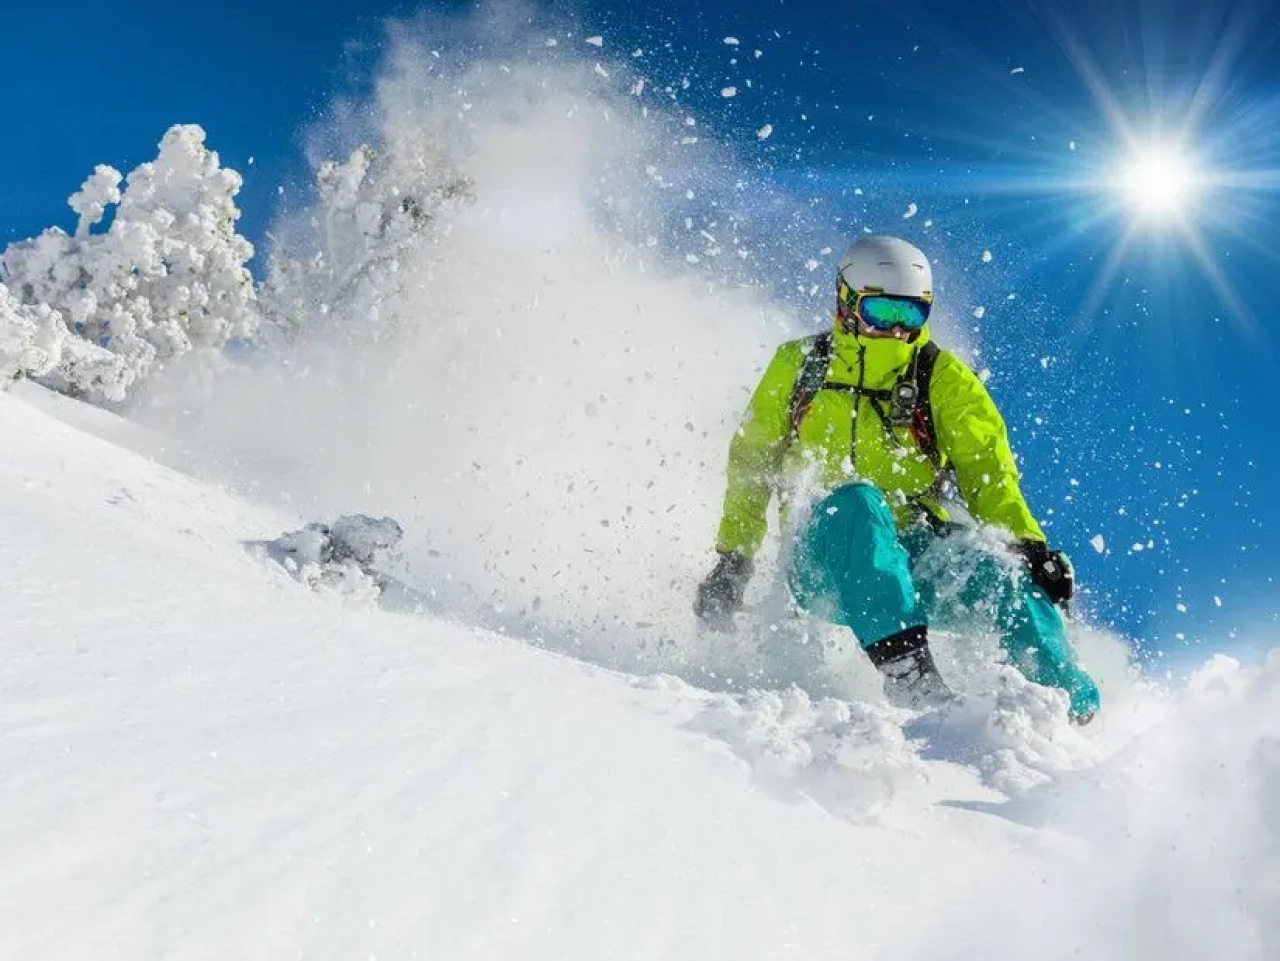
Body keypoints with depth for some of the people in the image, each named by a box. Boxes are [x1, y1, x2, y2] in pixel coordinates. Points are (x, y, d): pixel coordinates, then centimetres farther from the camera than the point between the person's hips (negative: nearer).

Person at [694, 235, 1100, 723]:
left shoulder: (945, 380, 7)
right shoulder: (799, 366, 8)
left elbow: (988, 476, 0)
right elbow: (751, 465, 15)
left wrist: (1028, 546, -17)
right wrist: (732, 560, 10)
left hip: (920, 557, 1)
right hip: (827, 561, -1)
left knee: (998, 573, -30)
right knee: (855, 500, -34)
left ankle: (1072, 711, -25)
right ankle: (905, 668, -45)